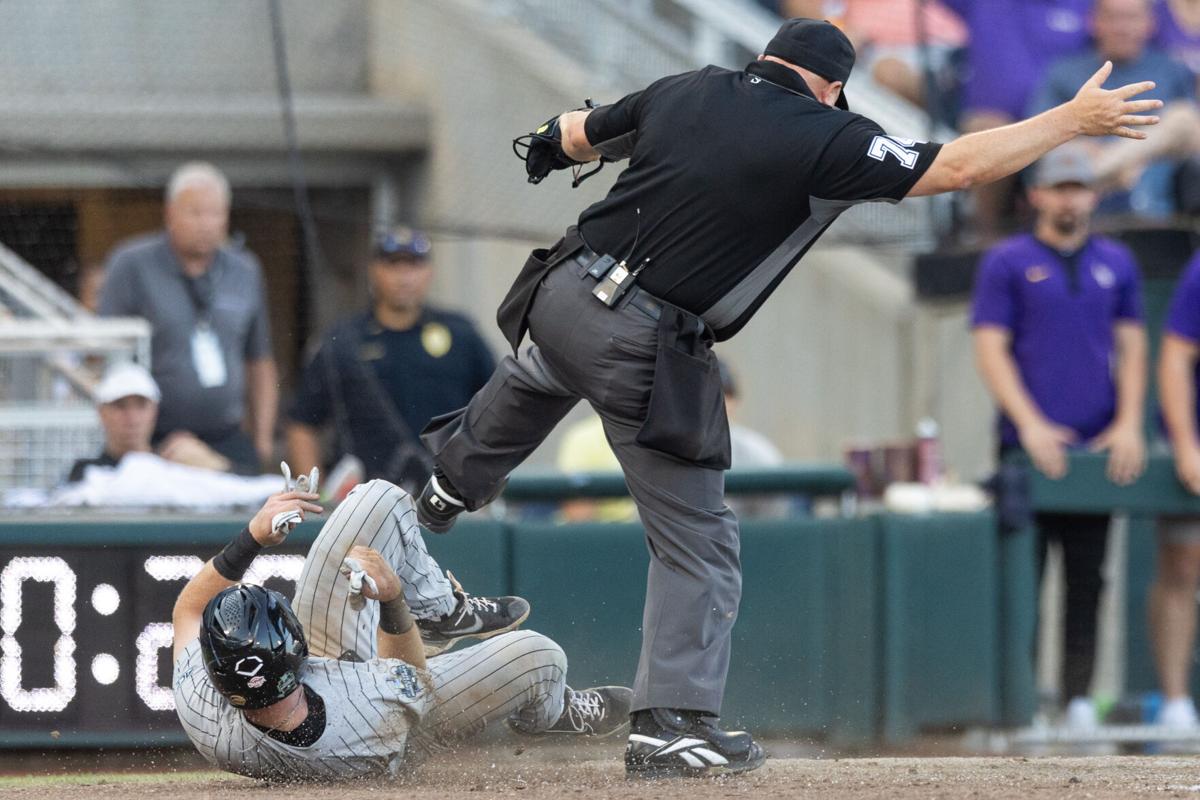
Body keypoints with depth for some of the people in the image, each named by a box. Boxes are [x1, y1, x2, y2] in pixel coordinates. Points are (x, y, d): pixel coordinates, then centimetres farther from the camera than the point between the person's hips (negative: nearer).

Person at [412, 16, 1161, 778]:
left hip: (562, 294, 6)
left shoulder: (685, 90, 7)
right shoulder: (824, 138, -10)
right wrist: (1073, 120, 0)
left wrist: (558, 144, 48)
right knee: (699, 541, 4)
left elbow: (575, 137, 22)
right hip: (644, 349, -6)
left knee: (539, 374, 43)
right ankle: (670, 726, 0)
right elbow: (958, 166, -10)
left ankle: (453, 483, 65)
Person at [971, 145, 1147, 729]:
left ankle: (1079, 697, 4)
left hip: (1100, 449, 3)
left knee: (1087, 580, 3)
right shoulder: (1007, 262, 3)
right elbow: (990, 348, -3)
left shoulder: (1116, 263, 14)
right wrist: (1029, 423, -14)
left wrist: (1128, 423, 0)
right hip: (1029, 448, -3)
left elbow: (1132, 347, 14)